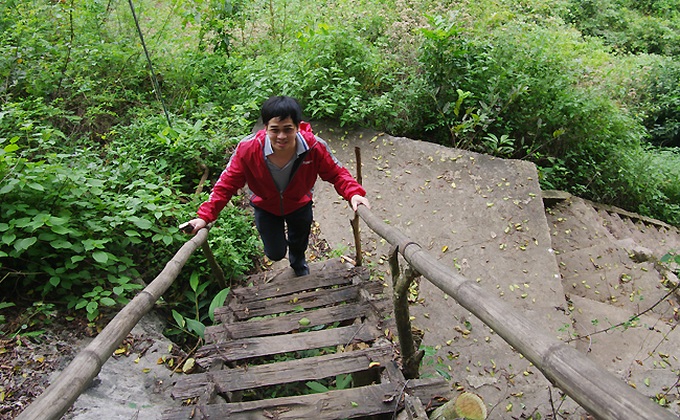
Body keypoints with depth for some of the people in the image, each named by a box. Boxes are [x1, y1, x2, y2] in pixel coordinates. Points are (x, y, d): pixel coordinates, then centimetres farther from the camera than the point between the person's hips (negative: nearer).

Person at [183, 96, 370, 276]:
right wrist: (205, 216, -30)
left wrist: (353, 193, -39)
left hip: (300, 204, 1)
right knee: (275, 254, 11)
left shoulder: (314, 147, -36)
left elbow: (336, 173, -21)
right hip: (265, 207, -1)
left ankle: (298, 263, 67)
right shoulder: (248, 149, -35)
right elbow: (227, 184, -24)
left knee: (299, 244, 27)